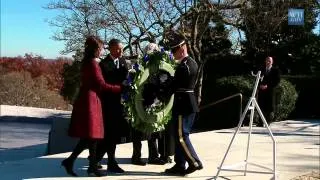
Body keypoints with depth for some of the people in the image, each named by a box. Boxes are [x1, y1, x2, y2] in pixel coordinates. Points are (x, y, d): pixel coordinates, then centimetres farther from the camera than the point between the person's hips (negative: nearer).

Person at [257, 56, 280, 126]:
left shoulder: (275, 70, 3)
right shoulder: (261, 70, 13)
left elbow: (277, 81, -3)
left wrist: (268, 86, -13)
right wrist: (260, 85, -6)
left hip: (270, 91, -3)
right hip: (261, 90, 3)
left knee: (269, 107, -3)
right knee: (261, 106, 0)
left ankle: (268, 122, 3)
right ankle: (261, 122, 4)